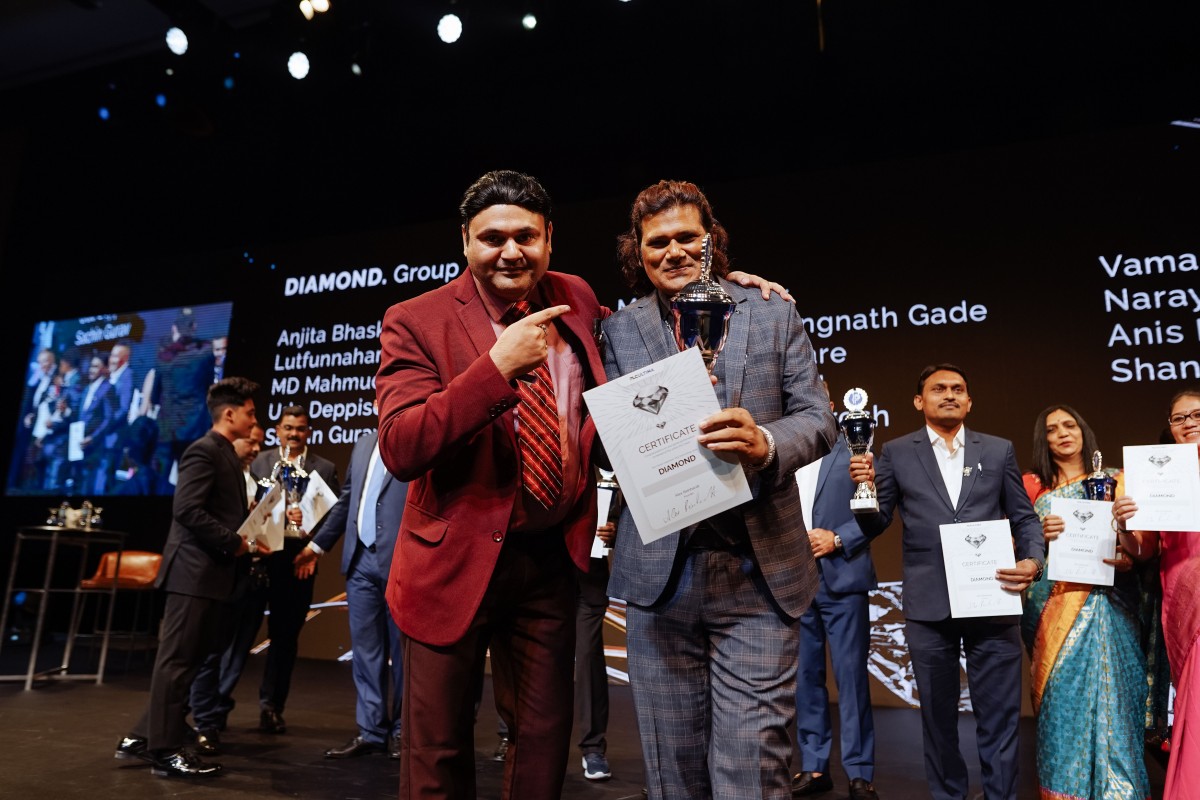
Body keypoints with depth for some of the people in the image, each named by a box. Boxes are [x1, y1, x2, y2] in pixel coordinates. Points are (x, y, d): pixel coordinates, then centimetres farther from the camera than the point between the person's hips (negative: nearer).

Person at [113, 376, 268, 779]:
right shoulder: (204, 450, -12)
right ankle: (165, 750, 8)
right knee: (177, 660, -1)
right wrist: (234, 543, -17)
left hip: (212, 574, 10)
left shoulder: (227, 455, 18)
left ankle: (143, 738, 25)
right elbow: (187, 509, -22)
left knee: (185, 660, 15)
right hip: (195, 571, -10)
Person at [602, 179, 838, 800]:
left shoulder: (774, 317, 7)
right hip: (658, 574, 1)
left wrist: (767, 443, -18)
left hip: (758, 575, -1)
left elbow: (819, 420, 2)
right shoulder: (619, 330, 8)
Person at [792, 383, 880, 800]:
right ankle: (814, 766, 21)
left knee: (851, 676, 1)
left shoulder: (853, 450, 4)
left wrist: (838, 539, -13)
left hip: (842, 579, -2)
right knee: (804, 677, 9)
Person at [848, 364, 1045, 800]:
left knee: (999, 717, 7)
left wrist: (1034, 560, -8)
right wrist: (864, 488, -16)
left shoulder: (999, 450, 9)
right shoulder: (895, 452, 5)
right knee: (938, 717, 14)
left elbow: (1024, 517, 11)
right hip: (928, 605, 0)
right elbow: (875, 525, 4)